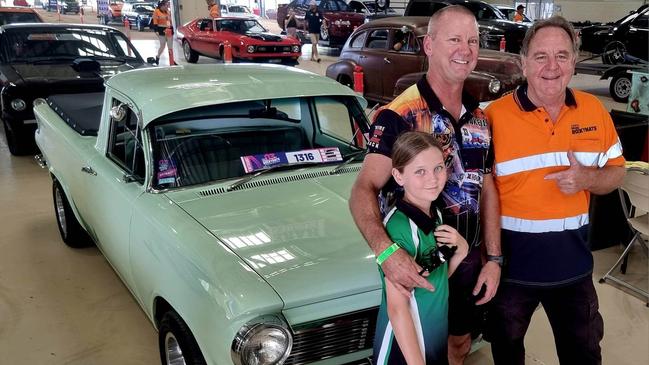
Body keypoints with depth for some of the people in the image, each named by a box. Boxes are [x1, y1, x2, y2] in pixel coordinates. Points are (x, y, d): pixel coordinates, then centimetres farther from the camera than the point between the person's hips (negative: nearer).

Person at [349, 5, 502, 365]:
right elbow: (364, 190, -26)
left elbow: (487, 190, 10)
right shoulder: (398, 115, -17)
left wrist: (493, 258, 3)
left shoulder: (479, 118, 5)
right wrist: (385, 250, -43)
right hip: (415, 262, -6)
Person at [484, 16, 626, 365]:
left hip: (572, 259, 3)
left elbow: (617, 172, 7)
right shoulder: (494, 116, -14)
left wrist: (588, 179, -16)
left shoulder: (594, 110, -2)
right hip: (511, 260, -3)